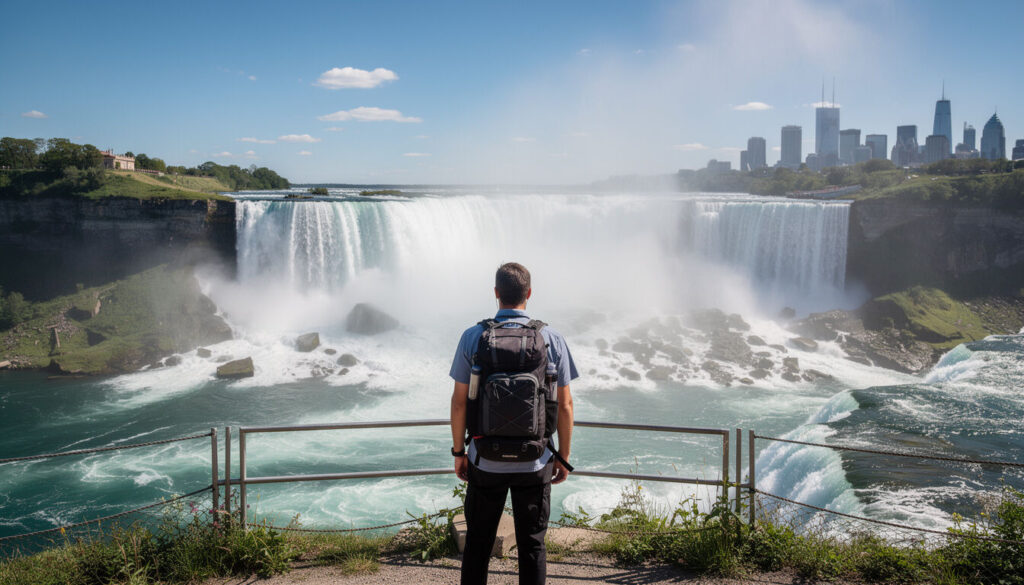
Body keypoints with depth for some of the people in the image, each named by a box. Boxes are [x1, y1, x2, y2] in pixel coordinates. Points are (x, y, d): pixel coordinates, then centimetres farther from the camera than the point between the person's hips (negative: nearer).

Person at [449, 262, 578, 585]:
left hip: (486, 461, 0)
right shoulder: (552, 339, -6)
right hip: (534, 463, 0)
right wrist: (563, 457, 7)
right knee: (532, 546, 12)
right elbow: (564, 405, -4)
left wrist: (459, 452, 7)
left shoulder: (473, 337, -8)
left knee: (478, 544, 15)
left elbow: (459, 402, -5)